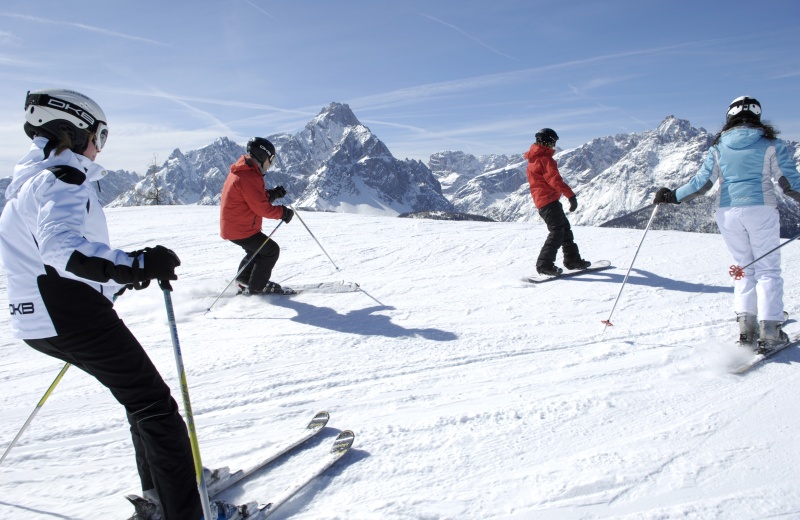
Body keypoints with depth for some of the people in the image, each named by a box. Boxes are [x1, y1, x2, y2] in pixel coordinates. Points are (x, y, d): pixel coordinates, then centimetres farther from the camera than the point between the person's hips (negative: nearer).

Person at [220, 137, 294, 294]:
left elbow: (258, 197, 14)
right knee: (271, 250, -1)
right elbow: (261, 207, -25)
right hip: (241, 230, -11)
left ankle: (243, 279, 39)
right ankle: (256, 287, 8)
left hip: (232, 226, 11)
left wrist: (273, 194, -2)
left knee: (257, 249, 28)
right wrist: (283, 212, -14)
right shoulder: (248, 177, -24)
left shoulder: (244, 171, 10)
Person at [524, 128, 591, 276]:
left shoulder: (533, 159, 19)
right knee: (557, 231, -12)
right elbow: (554, 179, -23)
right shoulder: (545, 158, -13)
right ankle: (544, 265, -15)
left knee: (564, 228, 16)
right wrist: (570, 195, -26)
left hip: (541, 200, 10)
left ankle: (572, 259, 22)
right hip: (549, 199, -10)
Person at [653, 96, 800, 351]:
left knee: (745, 268, 14)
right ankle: (769, 332, -2)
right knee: (767, 269, 4)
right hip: (761, 209, -2)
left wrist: (672, 196, 12)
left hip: (728, 212, 3)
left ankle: (746, 327, 7)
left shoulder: (719, 145, 6)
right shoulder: (770, 143, 0)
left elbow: (702, 181, 2)